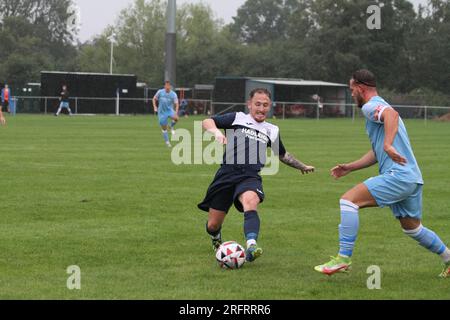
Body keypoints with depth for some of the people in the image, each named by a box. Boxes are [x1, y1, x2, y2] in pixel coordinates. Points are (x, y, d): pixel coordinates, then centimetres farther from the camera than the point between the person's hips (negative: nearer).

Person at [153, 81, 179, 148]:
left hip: (169, 110, 0)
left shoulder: (173, 94, -8)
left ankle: (172, 127, 0)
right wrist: (155, 107, -8)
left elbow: (176, 104, -10)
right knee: (164, 128, 3)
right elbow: (154, 99, 7)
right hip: (162, 112, 0)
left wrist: (176, 112, -27)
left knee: (176, 118, -33)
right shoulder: (160, 92, -6)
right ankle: (167, 142, 19)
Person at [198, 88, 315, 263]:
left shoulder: (272, 131, 23)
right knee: (213, 225, 1)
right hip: (227, 173, -1)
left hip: (251, 176, 1)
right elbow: (207, 122, 5)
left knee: (251, 201, -36)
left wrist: (302, 166, 48)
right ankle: (216, 240, 39)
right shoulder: (237, 119, 12)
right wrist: (217, 132, -16)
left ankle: (251, 246, -55)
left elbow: (282, 155, 40)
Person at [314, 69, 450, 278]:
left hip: (398, 174, -10)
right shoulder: (380, 108, 27)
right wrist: (350, 168, 30)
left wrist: (388, 145, -40)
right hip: (412, 177, 10)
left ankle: (343, 258, -19)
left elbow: (392, 114, -29)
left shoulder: (371, 106, -5)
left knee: (349, 200, -15)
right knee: (412, 228, 22)